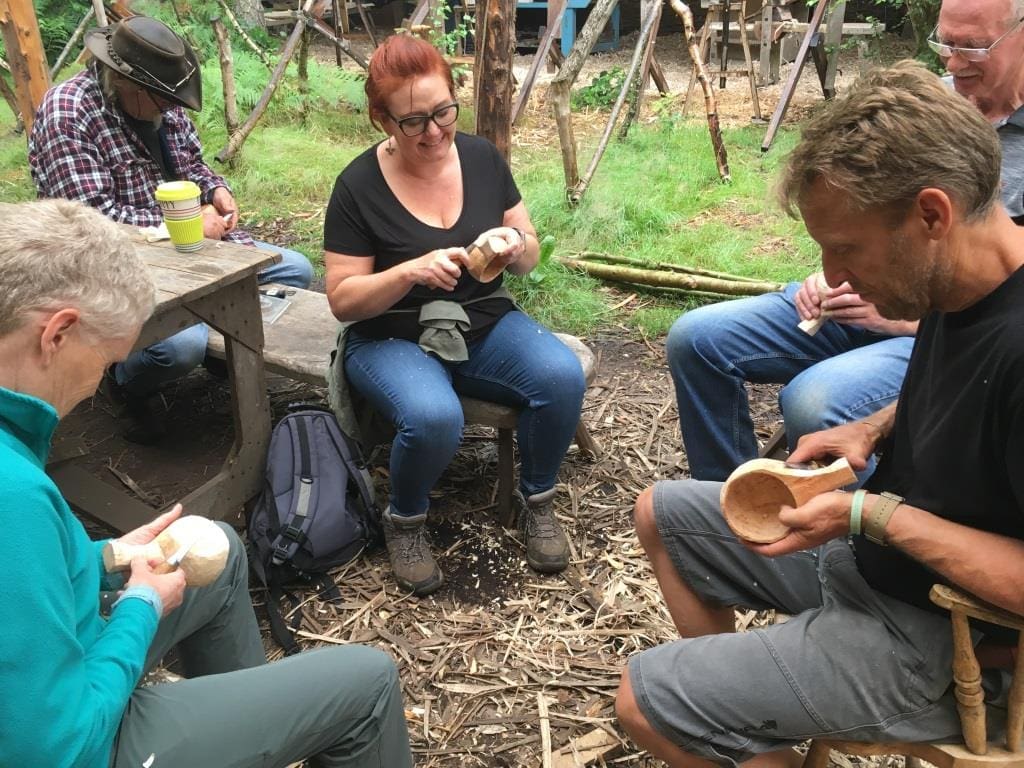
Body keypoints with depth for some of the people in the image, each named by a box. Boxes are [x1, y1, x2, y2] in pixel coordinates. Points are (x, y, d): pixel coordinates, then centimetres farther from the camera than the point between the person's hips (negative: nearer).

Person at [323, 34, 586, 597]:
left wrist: (516, 247, -18)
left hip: (486, 325, 4)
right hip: (392, 340, -3)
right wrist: (411, 271, -26)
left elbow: (530, 258, 7)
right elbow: (343, 301, -10)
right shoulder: (359, 186, -11)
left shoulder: (482, 157, -1)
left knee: (562, 376, -26)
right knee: (434, 417, -35)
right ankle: (405, 521, -2)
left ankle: (536, 500, 2)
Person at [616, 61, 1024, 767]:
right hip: (870, 547, 9)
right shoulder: (962, 286, -5)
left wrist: (871, 514, -28)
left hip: (934, 633, -9)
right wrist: (873, 430, -3)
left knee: (645, 703, -14)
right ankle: (729, 692, 22)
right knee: (661, 512, 17)